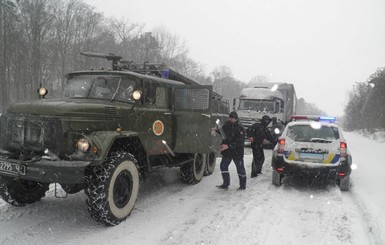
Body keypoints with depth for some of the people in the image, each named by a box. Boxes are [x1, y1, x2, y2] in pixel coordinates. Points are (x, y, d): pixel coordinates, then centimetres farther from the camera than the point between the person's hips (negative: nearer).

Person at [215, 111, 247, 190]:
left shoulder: (240, 128, -19)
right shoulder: (227, 124, 1)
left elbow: (239, 142, -24)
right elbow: (223, 132, 18)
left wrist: (228, 146, -30)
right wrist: (217, 130, -3)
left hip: (237, 151, -6)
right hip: (227, 151, 7)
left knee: (240, 168, 5)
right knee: (223, 165, 6)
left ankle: (243, 185, 20)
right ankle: (225, 184, 17)